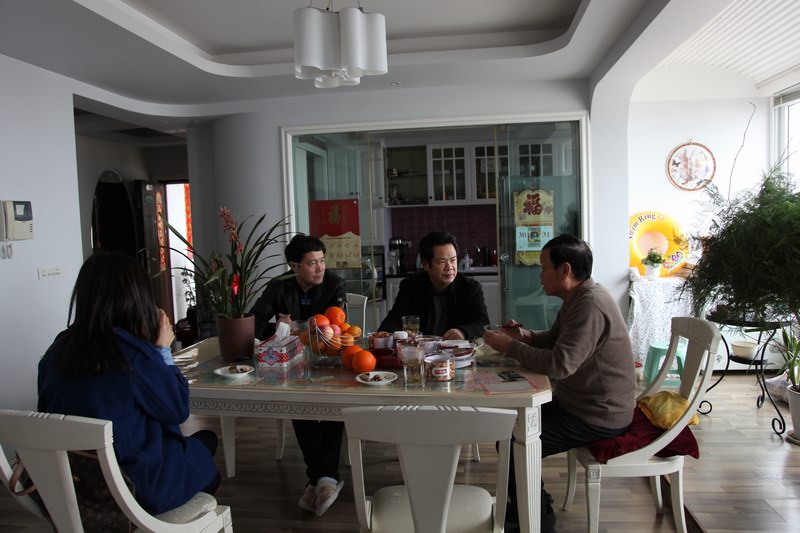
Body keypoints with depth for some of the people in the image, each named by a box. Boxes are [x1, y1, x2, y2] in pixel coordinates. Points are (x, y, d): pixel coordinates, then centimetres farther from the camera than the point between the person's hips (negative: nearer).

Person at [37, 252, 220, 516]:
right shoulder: (135, 353, -25)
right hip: (137, 487, -6)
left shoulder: (58, 350, -7)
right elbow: (177, 410, -11)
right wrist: (163, 350, -3)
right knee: (206, 440, 22)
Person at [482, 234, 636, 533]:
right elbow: (554, 340, 18)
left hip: (599, 417, -10)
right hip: (576, 402, 10)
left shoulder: (590, 305, -26)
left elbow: (560, 364, -33)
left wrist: (509, 346, -22)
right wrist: (524, 337, -2)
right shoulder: (576, 299, 7)